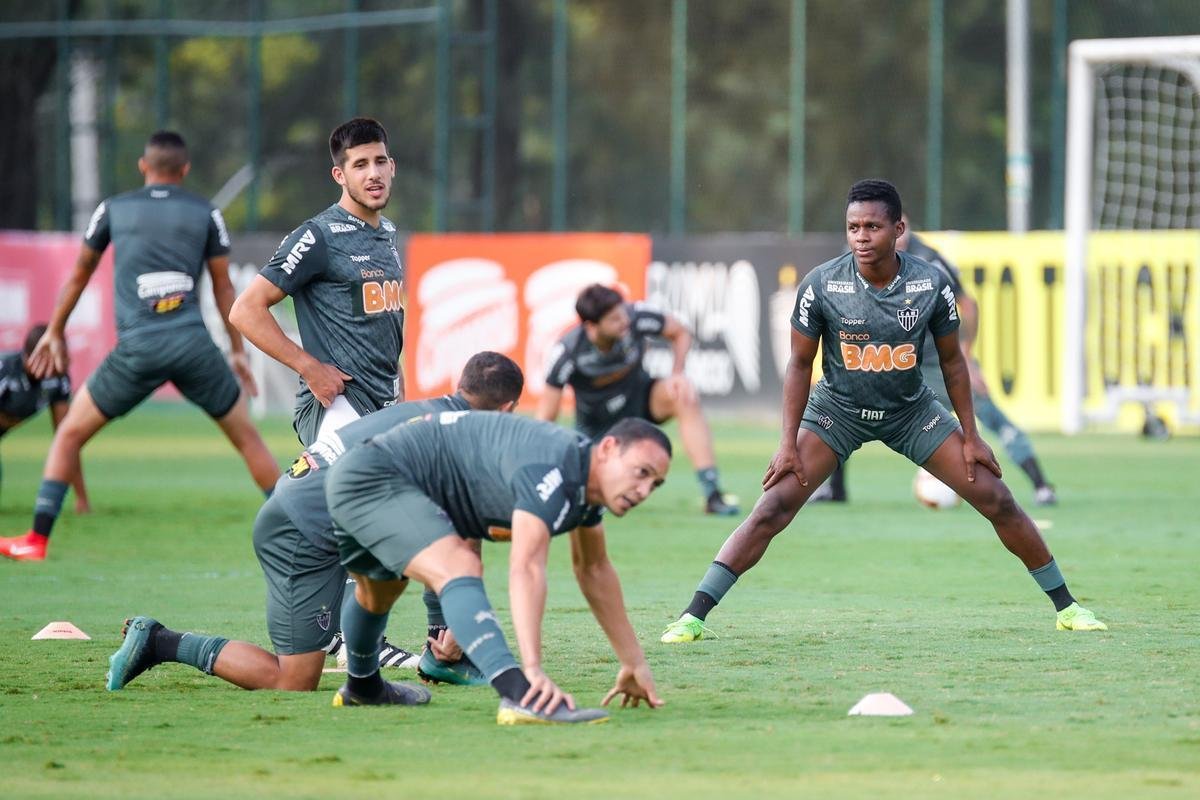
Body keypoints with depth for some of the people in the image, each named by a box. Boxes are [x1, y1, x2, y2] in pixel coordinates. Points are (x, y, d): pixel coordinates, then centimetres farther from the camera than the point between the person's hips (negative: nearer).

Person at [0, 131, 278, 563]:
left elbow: (79, 275, 21)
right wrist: (238, 351, 23)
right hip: (193, 344, 1)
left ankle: (37, 539, 6)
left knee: (70, 434, 12)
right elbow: (223, 286, 15)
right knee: (246, 436, 14)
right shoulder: (205, 213, 10)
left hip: (137, 348, -1)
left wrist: (54, 333, 34)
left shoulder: (113, 209, 11)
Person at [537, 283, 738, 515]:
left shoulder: (635, 318, -25)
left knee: (687, 399, -30)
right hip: (597, 424, -1)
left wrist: (678, 374, -21)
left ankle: (712, 493, -29)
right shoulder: (567, 353, -29)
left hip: (640, 398, 1)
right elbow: (546, 418, -23)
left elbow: (680, 333, -4)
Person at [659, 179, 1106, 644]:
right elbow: (800, 363, -9)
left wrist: (970, 437, 0)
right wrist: (789, 444, -12)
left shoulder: (931, 284, -17)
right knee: (773, 508, -17)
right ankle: (693, 615, -14)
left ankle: (1065, 606, 15)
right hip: (837, 410, -2)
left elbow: (951, 360, -2)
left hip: (912, 411, 2)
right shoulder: (822, 285, -21)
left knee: (996, 499, -2)